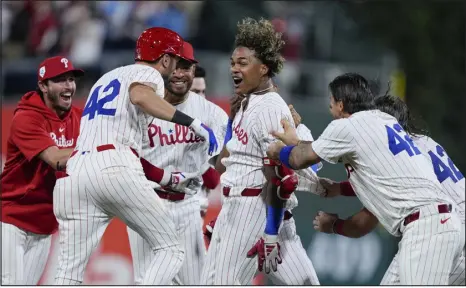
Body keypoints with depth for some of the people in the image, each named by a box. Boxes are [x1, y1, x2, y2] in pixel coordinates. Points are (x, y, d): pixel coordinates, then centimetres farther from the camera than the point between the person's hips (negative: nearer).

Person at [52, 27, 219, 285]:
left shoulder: (105, 78, 33)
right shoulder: (148, 74, 10)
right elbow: (139, 96, -15)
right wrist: (193, 123, -14)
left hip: (74, 173, 7)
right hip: (116, 168, -6)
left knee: (69, 272, 2)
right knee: (169, 249, 3)